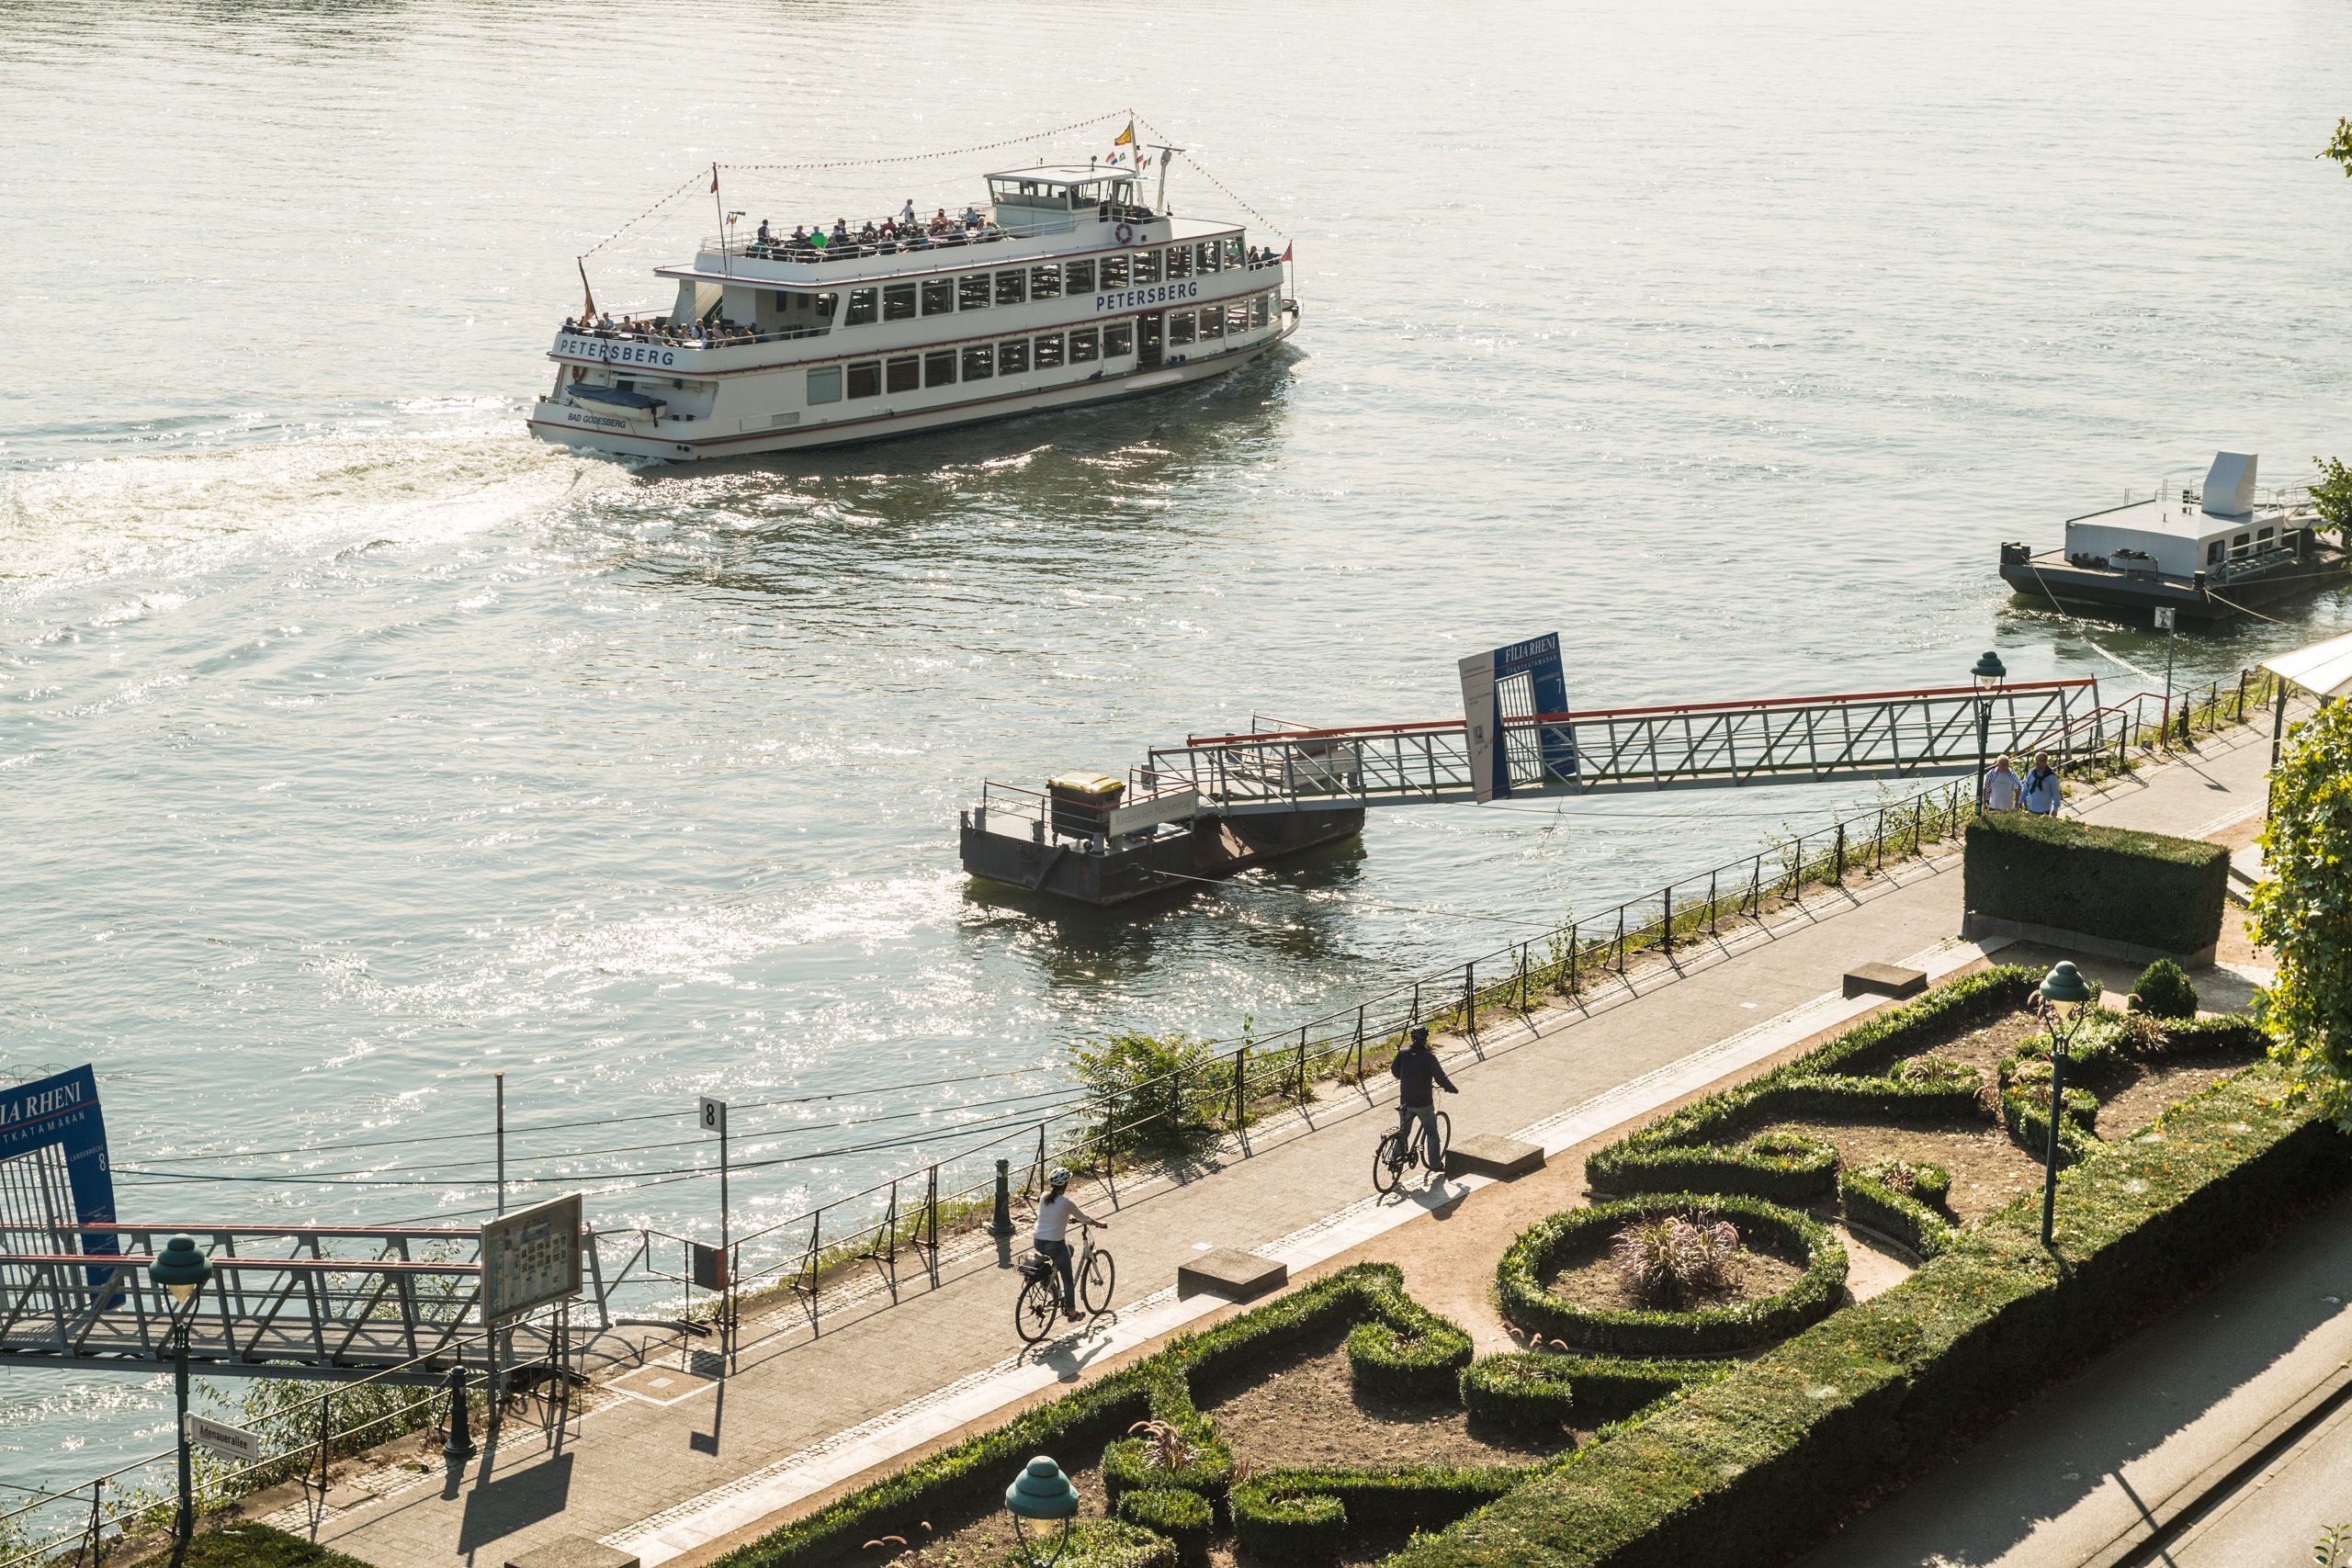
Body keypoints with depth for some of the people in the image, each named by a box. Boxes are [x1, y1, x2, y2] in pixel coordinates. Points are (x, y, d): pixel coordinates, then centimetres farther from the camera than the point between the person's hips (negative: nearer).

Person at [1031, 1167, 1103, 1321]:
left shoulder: (1044, 1198, 4)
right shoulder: (1066, 1202, -12)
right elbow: (1084, 1219, 1)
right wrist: (1100, 1224, 18)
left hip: (1038, 1243, 6)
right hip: (1055, 1245, -6)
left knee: (1069, 1249, 33)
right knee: (1068, 1279, 14)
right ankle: (1071, 1312, 22)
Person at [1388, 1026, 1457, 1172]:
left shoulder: (1402, 1053, -5)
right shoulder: (1429, 1057, -16)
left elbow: (1394, 1071, 8)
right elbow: (1440, 1078, -11)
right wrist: (1451, 1088, 8)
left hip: (1405, 1102, 3)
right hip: (1423, 1103, -3)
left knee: (1402, 1133, 18)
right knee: (1431, 1133, 14)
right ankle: (1434, 1164, 19)